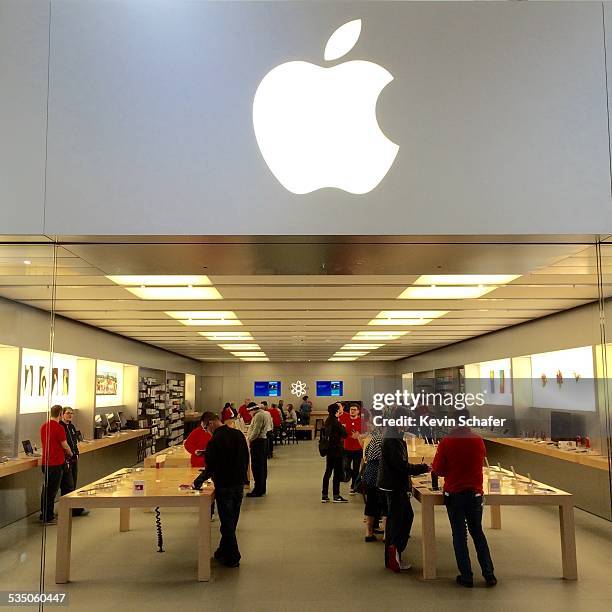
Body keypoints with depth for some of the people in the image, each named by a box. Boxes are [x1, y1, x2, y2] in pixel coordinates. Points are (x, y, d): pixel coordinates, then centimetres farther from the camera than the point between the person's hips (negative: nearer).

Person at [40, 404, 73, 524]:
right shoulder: (59, 428, -16)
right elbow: (65, 445, -11)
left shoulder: (43, 426, 7)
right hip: (56, 463, -7)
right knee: (52, 491, -1)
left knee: (46, 489, 16)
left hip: (45, 462, 7)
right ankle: (48, 518, 4)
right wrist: (70, 453, 11)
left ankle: (44, 514, 25)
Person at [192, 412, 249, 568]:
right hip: (239, 484, 7)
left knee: (226, 522, 5)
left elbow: (210, 468, -18)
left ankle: (232, 558, 12)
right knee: (232, 521, 17)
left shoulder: (215, 441, -20)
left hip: (224, 486, -7)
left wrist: (197, 483, -5)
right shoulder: (238, 434, 2)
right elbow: (246, 459, 10)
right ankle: (223, 551, 31)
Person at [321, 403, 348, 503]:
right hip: (337, 451, -8)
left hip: (329, 450, 8)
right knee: (337, 473, 1)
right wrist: (343, 427, 2)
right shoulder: (336, 422, -17)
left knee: (328, 472, 12)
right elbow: (344, 435, -15)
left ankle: (324, 495, 15)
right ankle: (336, 496, 6)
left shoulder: (327, 422, 8)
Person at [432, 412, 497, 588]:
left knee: (459, 535, 8)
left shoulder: (446, 442, -14)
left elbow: (438, 470, -8)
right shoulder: (479, 441, -6)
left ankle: (466, 576, 11)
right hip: (475, 494, 2)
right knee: (478, 533, 17)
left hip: (454, 494, -2)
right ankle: (489, 574, 17)